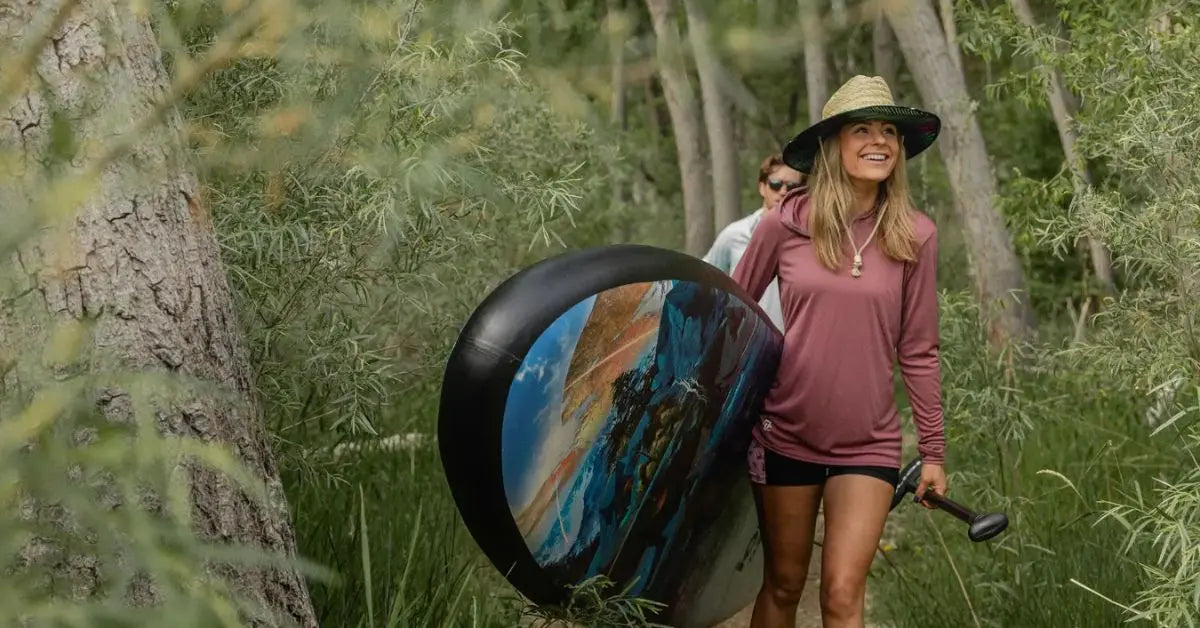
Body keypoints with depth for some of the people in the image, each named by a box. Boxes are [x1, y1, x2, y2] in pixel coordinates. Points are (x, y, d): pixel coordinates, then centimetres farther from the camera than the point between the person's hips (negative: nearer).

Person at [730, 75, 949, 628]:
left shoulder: (915, 235, -4)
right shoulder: (786, 223, -6)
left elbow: (918, 351, 1)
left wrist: (932, 451, 4)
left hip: (868, 445, 0)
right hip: (786, 436, 0)